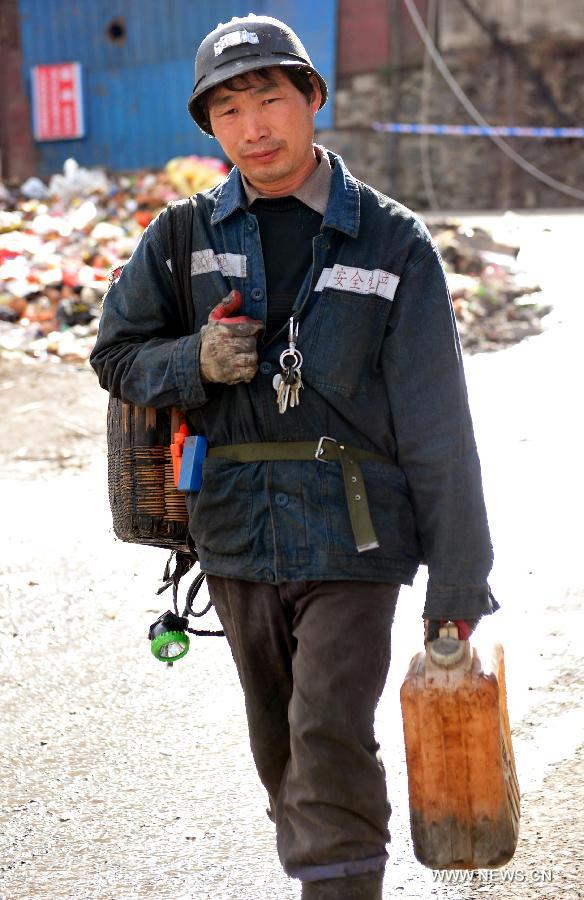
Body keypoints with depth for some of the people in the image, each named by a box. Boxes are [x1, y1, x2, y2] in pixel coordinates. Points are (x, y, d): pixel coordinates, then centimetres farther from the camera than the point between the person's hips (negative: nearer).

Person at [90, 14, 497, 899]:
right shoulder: (185, 238, 2)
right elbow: (117, 354, 11)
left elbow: (435, 425, -5)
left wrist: (459, 583, -6)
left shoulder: (391, 243, -5)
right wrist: (195, 363, -12)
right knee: (280, 748, 15)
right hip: (237, 539, 4)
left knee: (331, 736, -12)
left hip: (353, 541, -3)